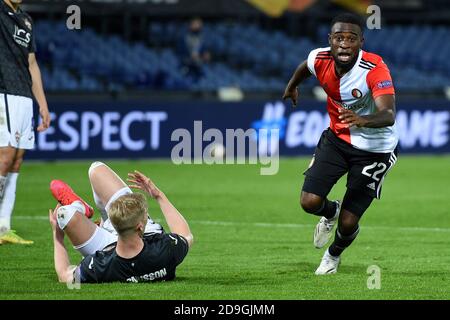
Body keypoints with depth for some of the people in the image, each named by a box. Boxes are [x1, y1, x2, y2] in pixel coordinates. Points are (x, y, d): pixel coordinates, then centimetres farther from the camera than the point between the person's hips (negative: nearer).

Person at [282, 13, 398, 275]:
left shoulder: (375, 69, -30)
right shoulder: (320, 59, -15)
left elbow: (389, 115, -43)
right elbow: (306, 67, 13)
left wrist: (363, 120, -64)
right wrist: (292, 86, 33)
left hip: (373, 149, -4)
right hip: (337, 138, 4)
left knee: (348, 223, -5)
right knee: (310, 202, -13)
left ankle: (334, 254, 33)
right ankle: (330, 212, 27)